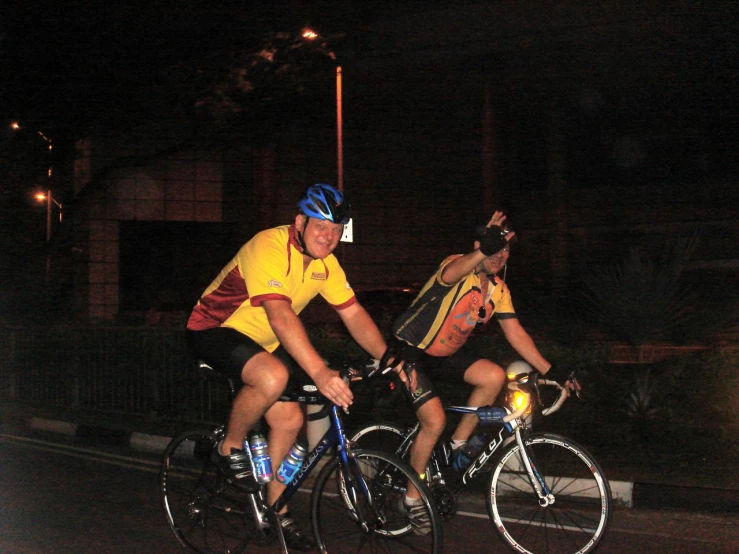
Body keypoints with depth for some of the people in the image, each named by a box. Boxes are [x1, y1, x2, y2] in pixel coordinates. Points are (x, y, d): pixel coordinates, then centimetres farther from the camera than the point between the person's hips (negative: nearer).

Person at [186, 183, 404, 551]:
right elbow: (280, 315, -41)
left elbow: (354, 314, 0)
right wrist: (319, 372, -50)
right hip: (213, 331, -8)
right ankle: (230, 449, -8)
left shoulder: (324, 262, -2)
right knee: (273, 376, -34)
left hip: (259, 341, 8)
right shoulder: (269, 248, -29)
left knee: (289, 419, 0)